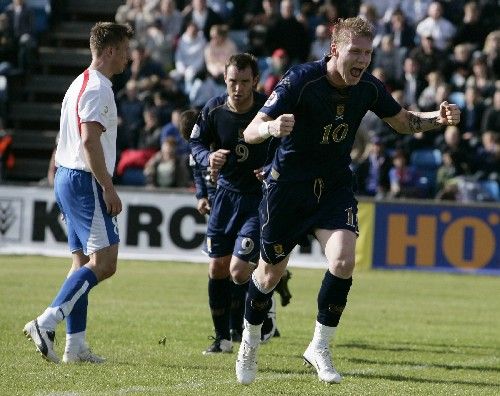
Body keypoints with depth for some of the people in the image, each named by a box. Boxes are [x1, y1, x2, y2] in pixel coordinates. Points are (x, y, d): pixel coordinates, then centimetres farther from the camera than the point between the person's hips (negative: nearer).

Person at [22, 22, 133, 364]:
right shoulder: (97, 88, -13)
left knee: (83, 261, 10)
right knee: (104, 262, -12)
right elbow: (90, 141, -22)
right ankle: (45, 323, -19)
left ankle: (75, 345, 8)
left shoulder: (81, 84, 19)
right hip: (85, 181, -11)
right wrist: (109, 189, -20)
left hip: (68, 178, 11)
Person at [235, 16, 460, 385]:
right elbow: (250, 132, -25)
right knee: (271, 273, 7)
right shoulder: (301, 80, -23)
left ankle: (320, 347, -1)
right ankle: (249, 346, 34)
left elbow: (404, 121, 11)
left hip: (335, 187, 3)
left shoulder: (369, 87, -8)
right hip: (288, 185, -3)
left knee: (343, 261, -19)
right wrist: (271, 127, -49)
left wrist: (437, 118, -10)